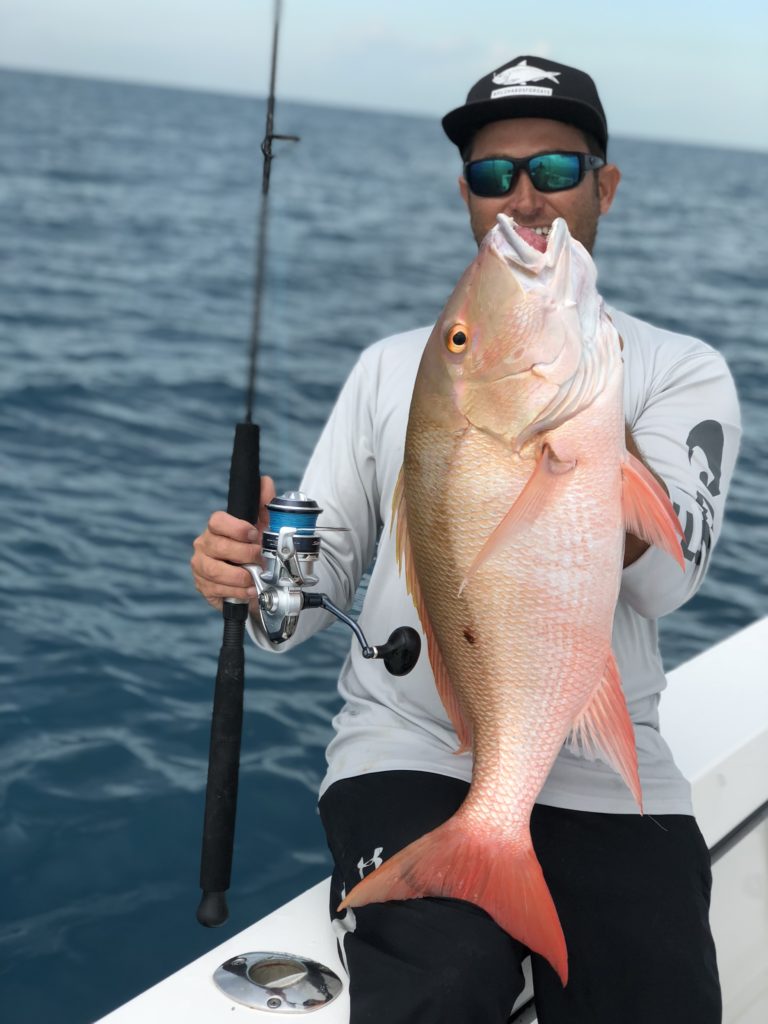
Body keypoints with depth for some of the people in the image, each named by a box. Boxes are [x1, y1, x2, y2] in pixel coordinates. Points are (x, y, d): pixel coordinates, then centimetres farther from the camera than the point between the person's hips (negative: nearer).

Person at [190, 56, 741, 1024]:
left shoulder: (680, 370, 5)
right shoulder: (393, 366, 13)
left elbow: (663, 578, -13)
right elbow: (316, 579, 9)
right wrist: (248, 571, -14)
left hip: (605, 772, 0)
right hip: (408, 752, 0)